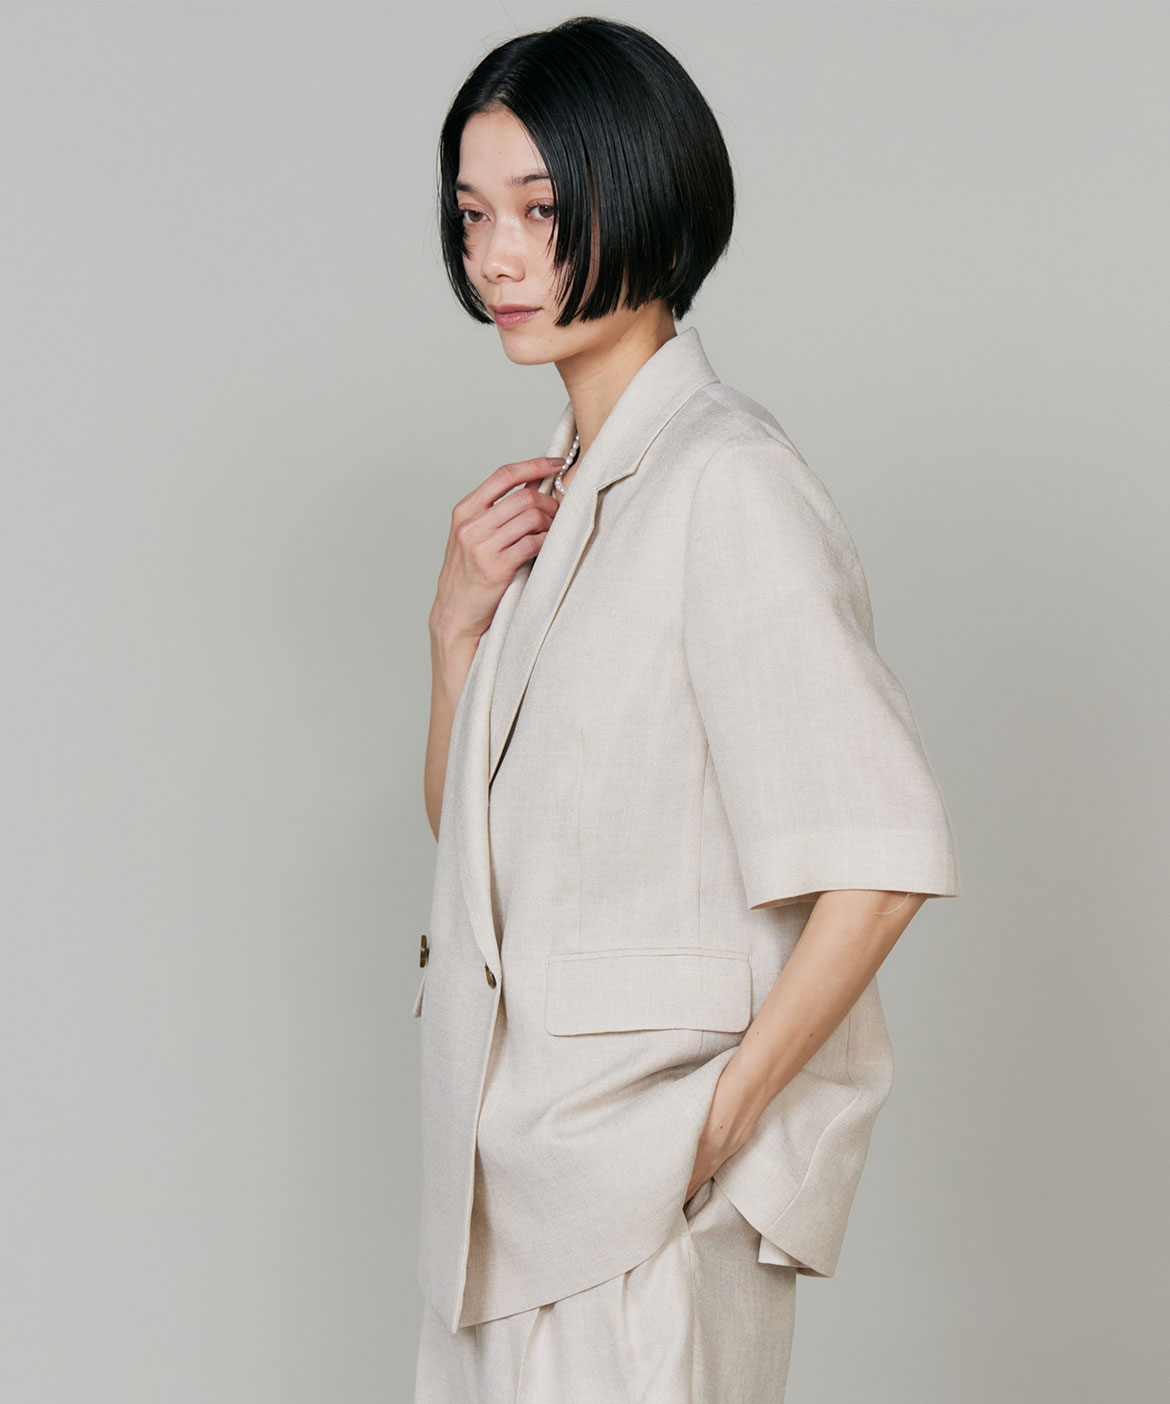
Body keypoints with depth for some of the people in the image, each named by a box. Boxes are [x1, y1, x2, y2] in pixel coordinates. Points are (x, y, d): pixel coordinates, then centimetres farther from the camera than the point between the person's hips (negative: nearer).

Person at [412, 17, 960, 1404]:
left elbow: (883, 857, -21)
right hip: (509, 1139, 8)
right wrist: (459, 624, -1)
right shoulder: (560, 493, 11)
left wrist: (726, 1113, -15)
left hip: (646, 1150, -8)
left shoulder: (726, 481, -16)